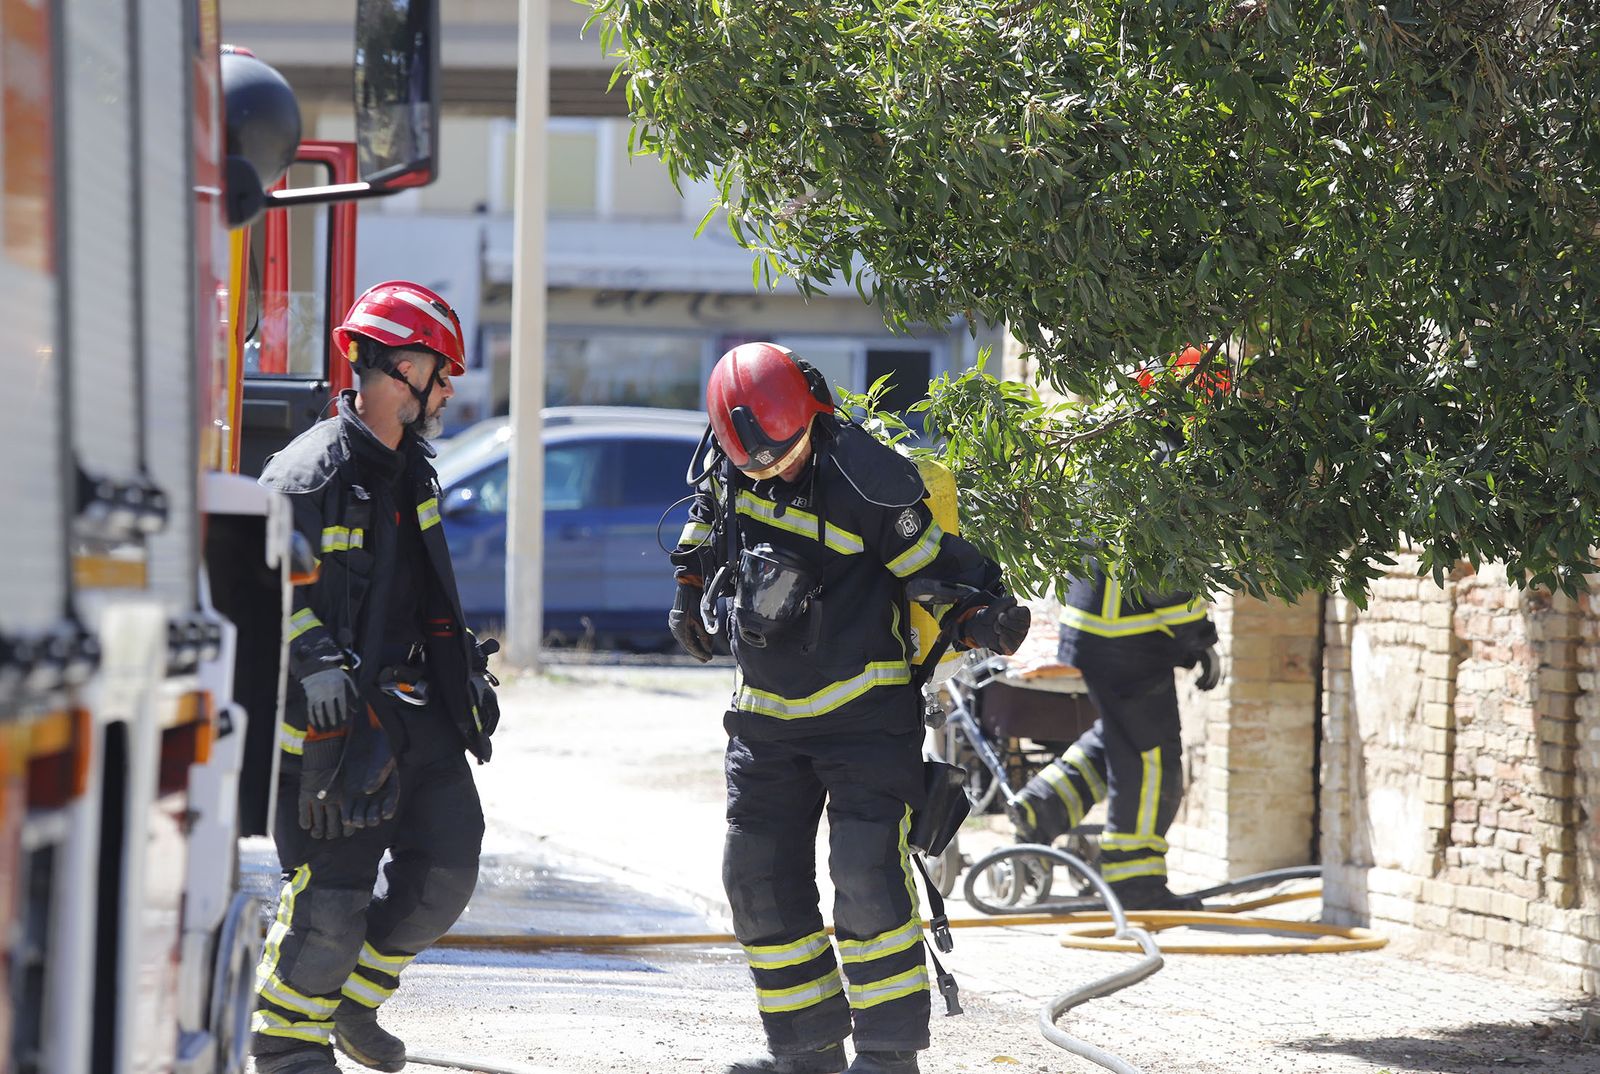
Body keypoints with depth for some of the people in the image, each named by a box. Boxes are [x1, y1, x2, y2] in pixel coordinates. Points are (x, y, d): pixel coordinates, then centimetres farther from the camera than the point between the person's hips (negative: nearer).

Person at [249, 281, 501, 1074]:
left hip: (413, 706, 8)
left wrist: (461, 668, 26)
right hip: (337, 713, -8)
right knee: (333, 885, -7)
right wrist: (313, 658, -30)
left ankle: (352, 998, 24)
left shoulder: (409, 470, 15)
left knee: (446, 870, 6)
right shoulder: (312, 473, -14)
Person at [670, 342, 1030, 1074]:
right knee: (758, 875, 4)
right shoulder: (734, 462, -2)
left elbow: (937, 563, -11)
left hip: (863, 707, -6)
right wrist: (690, 586, 22)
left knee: (866, 871, -15)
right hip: (767, 711, 6)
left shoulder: (866, 483, -20)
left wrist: (983, 616, -25)